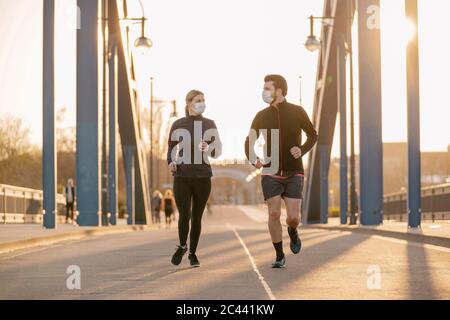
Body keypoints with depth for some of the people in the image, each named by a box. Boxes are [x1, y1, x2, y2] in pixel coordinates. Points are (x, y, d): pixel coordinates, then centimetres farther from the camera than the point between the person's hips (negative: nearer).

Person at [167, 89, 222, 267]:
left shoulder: (209, 125, 4)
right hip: (182, 177, -1)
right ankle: (182, 246, 15)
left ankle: (192, 253, 21)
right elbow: (172, 149, 10)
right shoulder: (178, 125, 3)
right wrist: (171, 162, -10)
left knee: (197, 217, 5)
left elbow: (217, 151, 4)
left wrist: (208, 148, -18)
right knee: (184, 215, -12)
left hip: (203, 177, 1)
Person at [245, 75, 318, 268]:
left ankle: (292, 232, 29)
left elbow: (313, 135, 10)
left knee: (293, 217, -8)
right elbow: (249, 142, 10)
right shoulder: (262, 116, 3)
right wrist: (253, 159, -10)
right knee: (274, 214, -7)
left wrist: (302, 150, -10)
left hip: (294, 174, -1)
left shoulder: (297, 112, -2)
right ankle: (279, 256, 8)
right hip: (271, 174, 1)